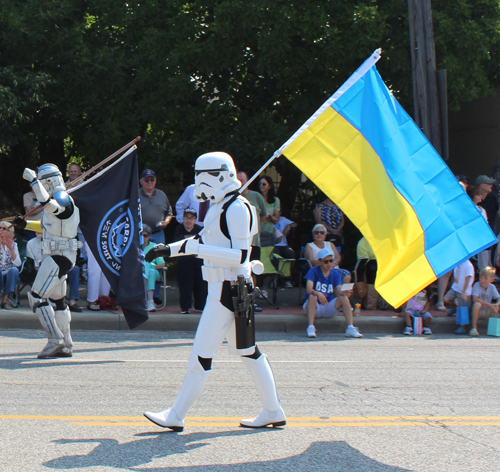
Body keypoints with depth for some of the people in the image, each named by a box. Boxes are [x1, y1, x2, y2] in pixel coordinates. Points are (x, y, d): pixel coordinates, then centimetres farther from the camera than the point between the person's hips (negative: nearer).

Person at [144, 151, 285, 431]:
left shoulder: (237, 209, -15)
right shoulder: (219, 207, 14)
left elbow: (240, 256, -21)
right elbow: (203, 241, 29)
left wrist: (197, 248, -24)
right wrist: (169, 249, 26)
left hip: (228, 289, -10)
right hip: (222, 289, 10)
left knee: (202, 354, -6)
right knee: (247, 351, 12)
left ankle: (176, 416, -2)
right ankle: (274, 412, 17)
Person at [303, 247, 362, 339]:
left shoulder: (335, 274, 7)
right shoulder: (313, 271, -5)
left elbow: (339, 291, -7)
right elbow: (308, 289, -20)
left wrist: (343, 292, -32)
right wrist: (318, 293, -42)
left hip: (329, 309, 3)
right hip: (314, 308, -3)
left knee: (344, 298, -21)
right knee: (312, 297, -34)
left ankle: (350, 328, -27)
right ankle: (310, 328, -41)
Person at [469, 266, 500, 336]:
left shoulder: (492, 287, -1)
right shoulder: (477, 285, -15)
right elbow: (475, 299, -29)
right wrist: (489, 305, -34)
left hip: (487, 311, 4)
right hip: (477, 311, -4)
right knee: (477, 304, -36)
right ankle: (474, 328, -32)